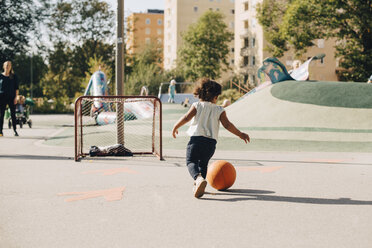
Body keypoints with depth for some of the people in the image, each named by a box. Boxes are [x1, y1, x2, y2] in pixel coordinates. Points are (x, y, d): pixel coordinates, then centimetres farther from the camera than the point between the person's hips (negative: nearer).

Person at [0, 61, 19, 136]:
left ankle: (15, 131, 4)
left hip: (11, 97, 0)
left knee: (13, 114, 0)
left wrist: (16, 97, -4)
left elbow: (16, 88, 4)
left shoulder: (14, 76, 5)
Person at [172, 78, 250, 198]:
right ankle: (199, 186, 11)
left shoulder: (197, 105, 5)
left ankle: (198, 178, -32)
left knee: (191, 161, -2)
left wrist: (175, 127, 7)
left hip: (196, 138, -2)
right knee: (203, 163, 21)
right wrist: (240, 134, 12)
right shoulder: (219, 110, 8)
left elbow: (187, 117, -5)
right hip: (211, 142, 2)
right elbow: (227, 125, 3)